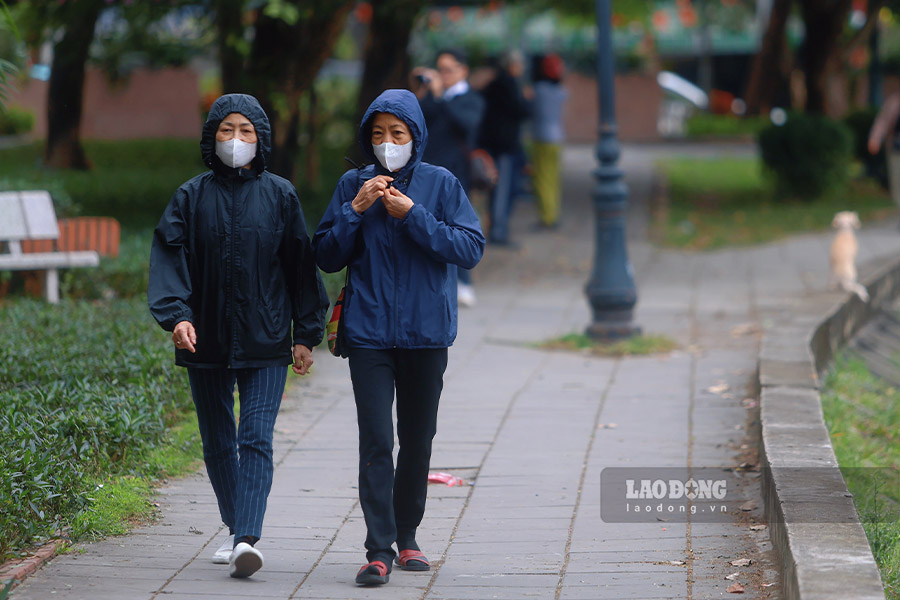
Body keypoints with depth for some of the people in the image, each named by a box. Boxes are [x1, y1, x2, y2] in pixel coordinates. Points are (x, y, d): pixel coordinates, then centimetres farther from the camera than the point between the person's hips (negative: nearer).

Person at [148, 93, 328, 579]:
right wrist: (175, 315, -20)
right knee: (217, 443, 11)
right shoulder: (192, 197, 4)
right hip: (206, 340, 2)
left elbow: (301, 265, 6)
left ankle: (247, 539, -23)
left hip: (265, 341, -2)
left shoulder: (280, 196, 4)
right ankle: (236, 530, 26)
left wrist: (306, 335, 4)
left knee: (256, 439, -13)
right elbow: (170, 258, -3)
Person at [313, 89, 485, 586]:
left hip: (425, 334, 1)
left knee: (417, 440, 11)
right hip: (368, 335, 0)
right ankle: (378, 550, -11)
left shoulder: (440, 184, 1)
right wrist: (356, 209, -10)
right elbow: (326, 257, 4)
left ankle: (406, 537, 26)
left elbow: (471, 248, -8)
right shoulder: (354, 186, 5)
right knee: (376, 440, -9)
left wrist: (413, 215, -15)